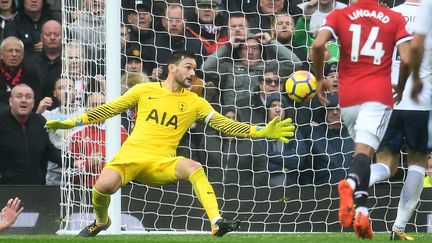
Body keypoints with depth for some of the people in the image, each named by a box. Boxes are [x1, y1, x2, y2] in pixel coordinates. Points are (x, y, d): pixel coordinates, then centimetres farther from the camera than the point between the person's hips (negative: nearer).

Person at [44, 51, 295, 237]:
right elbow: (109, 109, 11)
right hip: (132, 155, 0)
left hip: (162, 163, 0)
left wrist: (261, 132, -8)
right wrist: (70, 122, 8)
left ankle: (217, 223, -41)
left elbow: (224, 124, 2)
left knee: (194, 167, -32)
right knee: (103, 186, -30)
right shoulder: (144, 90, 5)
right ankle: (101, 221, 6)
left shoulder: (195, 102, 6)